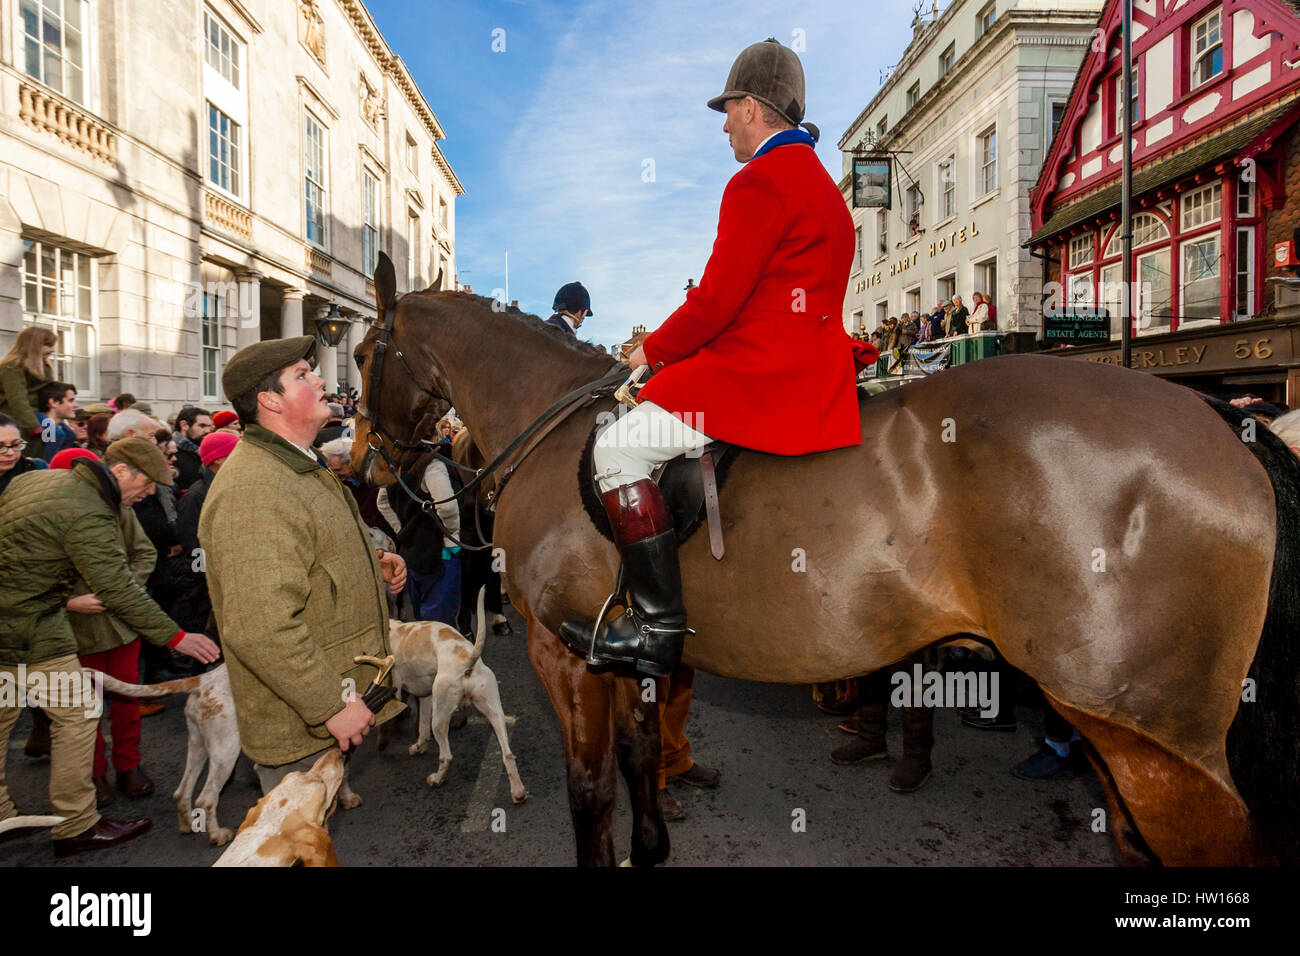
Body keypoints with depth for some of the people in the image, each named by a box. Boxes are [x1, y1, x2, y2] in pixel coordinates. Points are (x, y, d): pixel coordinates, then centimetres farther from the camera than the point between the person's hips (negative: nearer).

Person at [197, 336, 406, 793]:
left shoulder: (298, 467, 13)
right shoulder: (252, 490, -24)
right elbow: (261, 629, -31)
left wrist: (372, 562, 8)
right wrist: (333, 705, -25)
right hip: (301, 724, -10)